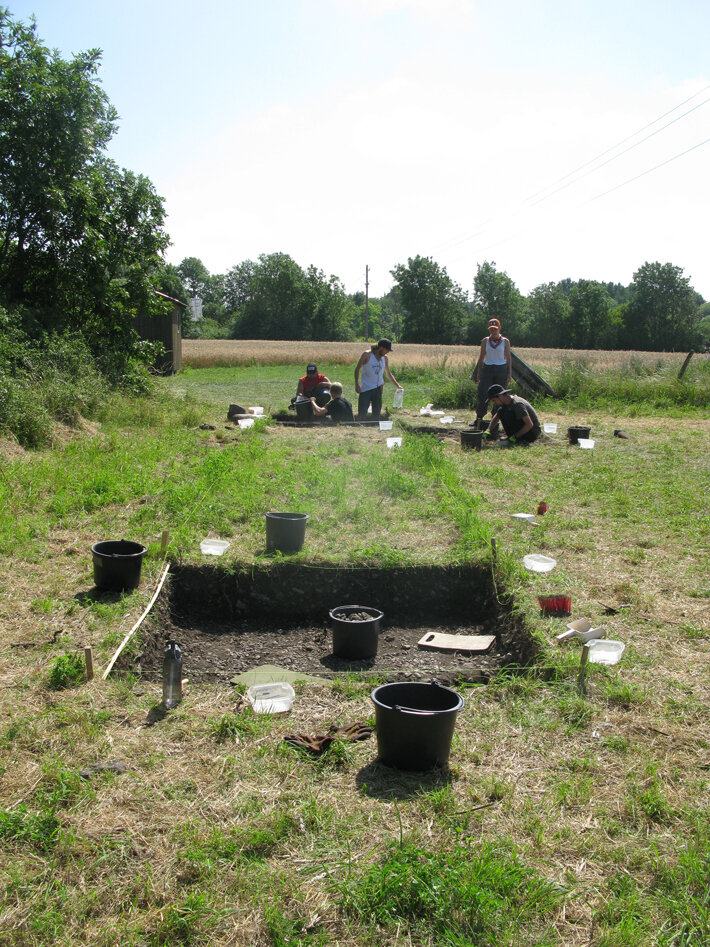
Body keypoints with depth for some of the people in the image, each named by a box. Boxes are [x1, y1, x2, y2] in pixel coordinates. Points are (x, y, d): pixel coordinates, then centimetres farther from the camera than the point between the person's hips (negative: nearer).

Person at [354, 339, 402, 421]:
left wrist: (397, 386, 15)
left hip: (378, 388, 5)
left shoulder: (385, 358, 8)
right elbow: (357, 369, -4)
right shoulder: (367, 354, -7)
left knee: (377, 412, 7)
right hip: (365, 388, -5)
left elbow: (388, 373, 19)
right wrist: (357, 384, -12)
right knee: (362, 412, -7)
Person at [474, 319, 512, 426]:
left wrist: (510, 374, -1)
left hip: (501, 370, -1)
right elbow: (481, 358, 11)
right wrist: (478, 372, 6)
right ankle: (478, 418, -7)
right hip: (487, 369, 1)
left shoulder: (505, 341, 3)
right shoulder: (485, 341, 7)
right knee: (483, 394, -9)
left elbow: (508, 358, 5)